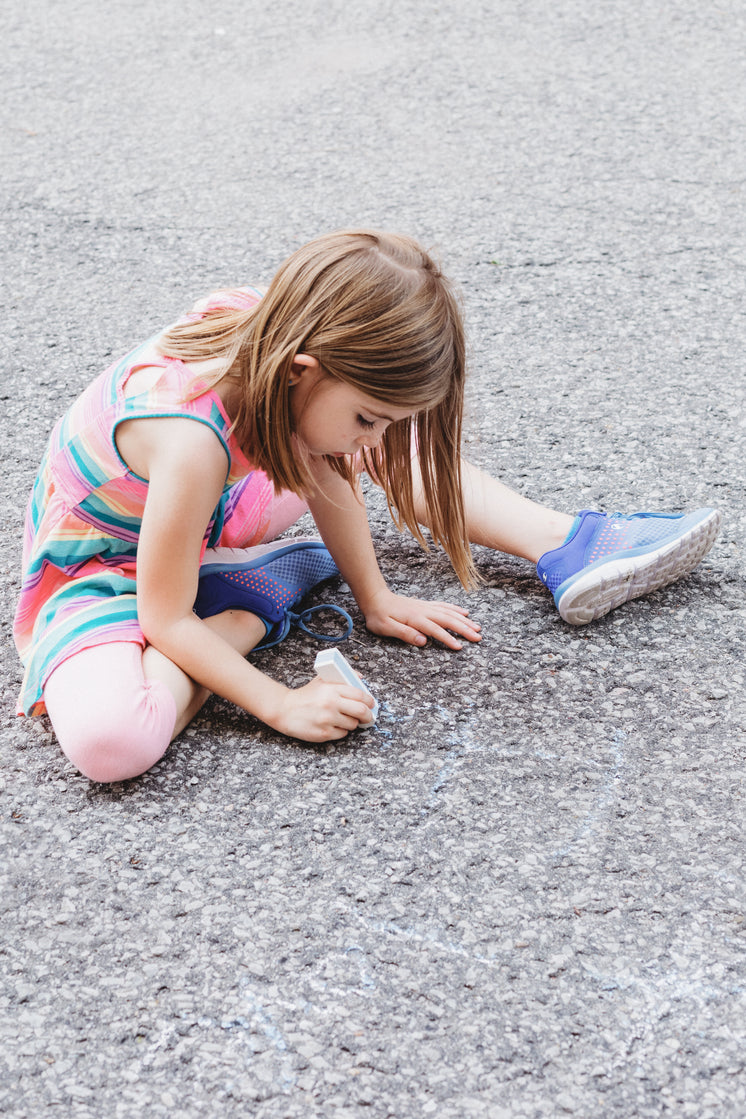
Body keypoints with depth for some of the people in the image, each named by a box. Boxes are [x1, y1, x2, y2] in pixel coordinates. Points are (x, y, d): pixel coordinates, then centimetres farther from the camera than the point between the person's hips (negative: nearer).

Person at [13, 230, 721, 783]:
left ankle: (563, 545, 4)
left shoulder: (276, 343, -20)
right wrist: (282, 706, -27)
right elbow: (165, 619, -31)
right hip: (105, 563, -7)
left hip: (206, 516, 7)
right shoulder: (192, 437, -41)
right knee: (112, 739, -36)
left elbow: (325, 473, -2)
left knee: (385, 443, 5)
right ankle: (257, 604, -13)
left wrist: (375, 598, 4)